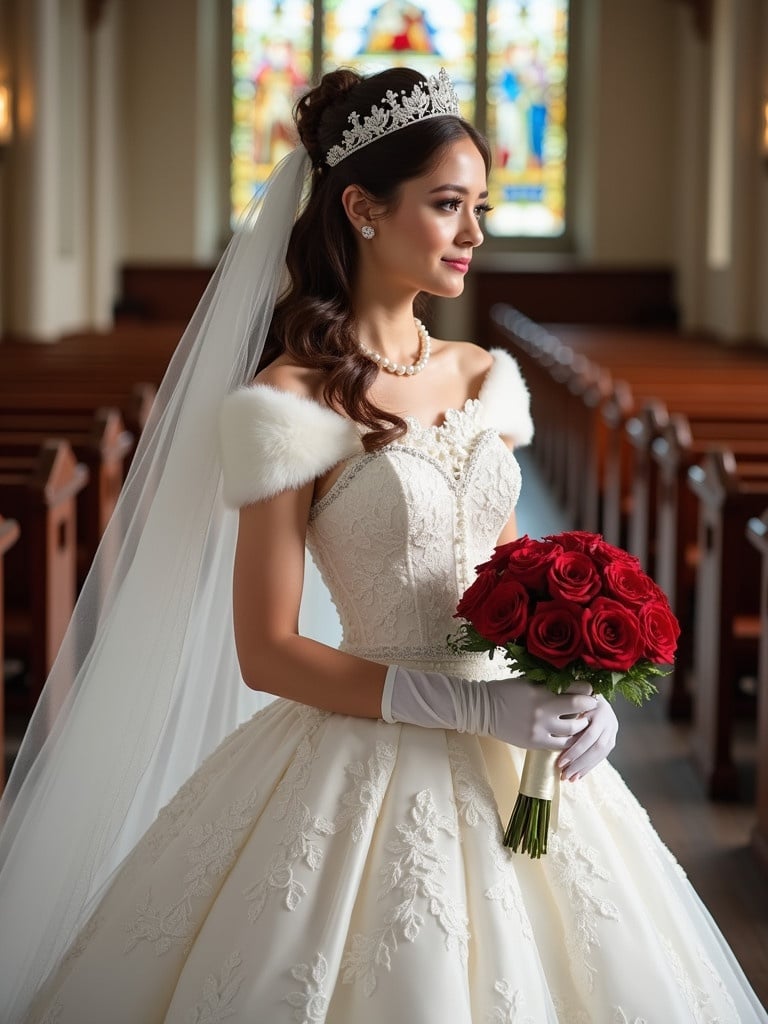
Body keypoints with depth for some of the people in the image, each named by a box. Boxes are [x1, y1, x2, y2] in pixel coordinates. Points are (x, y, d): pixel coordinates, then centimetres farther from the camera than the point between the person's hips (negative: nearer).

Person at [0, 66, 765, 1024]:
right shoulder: (292, 403, -13)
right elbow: (265, 652, -14)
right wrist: (475, 705, -19)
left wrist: (575, 687, -4)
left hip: (510, 763, 6)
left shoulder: (480, 376, 6)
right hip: (373, 771, -6)